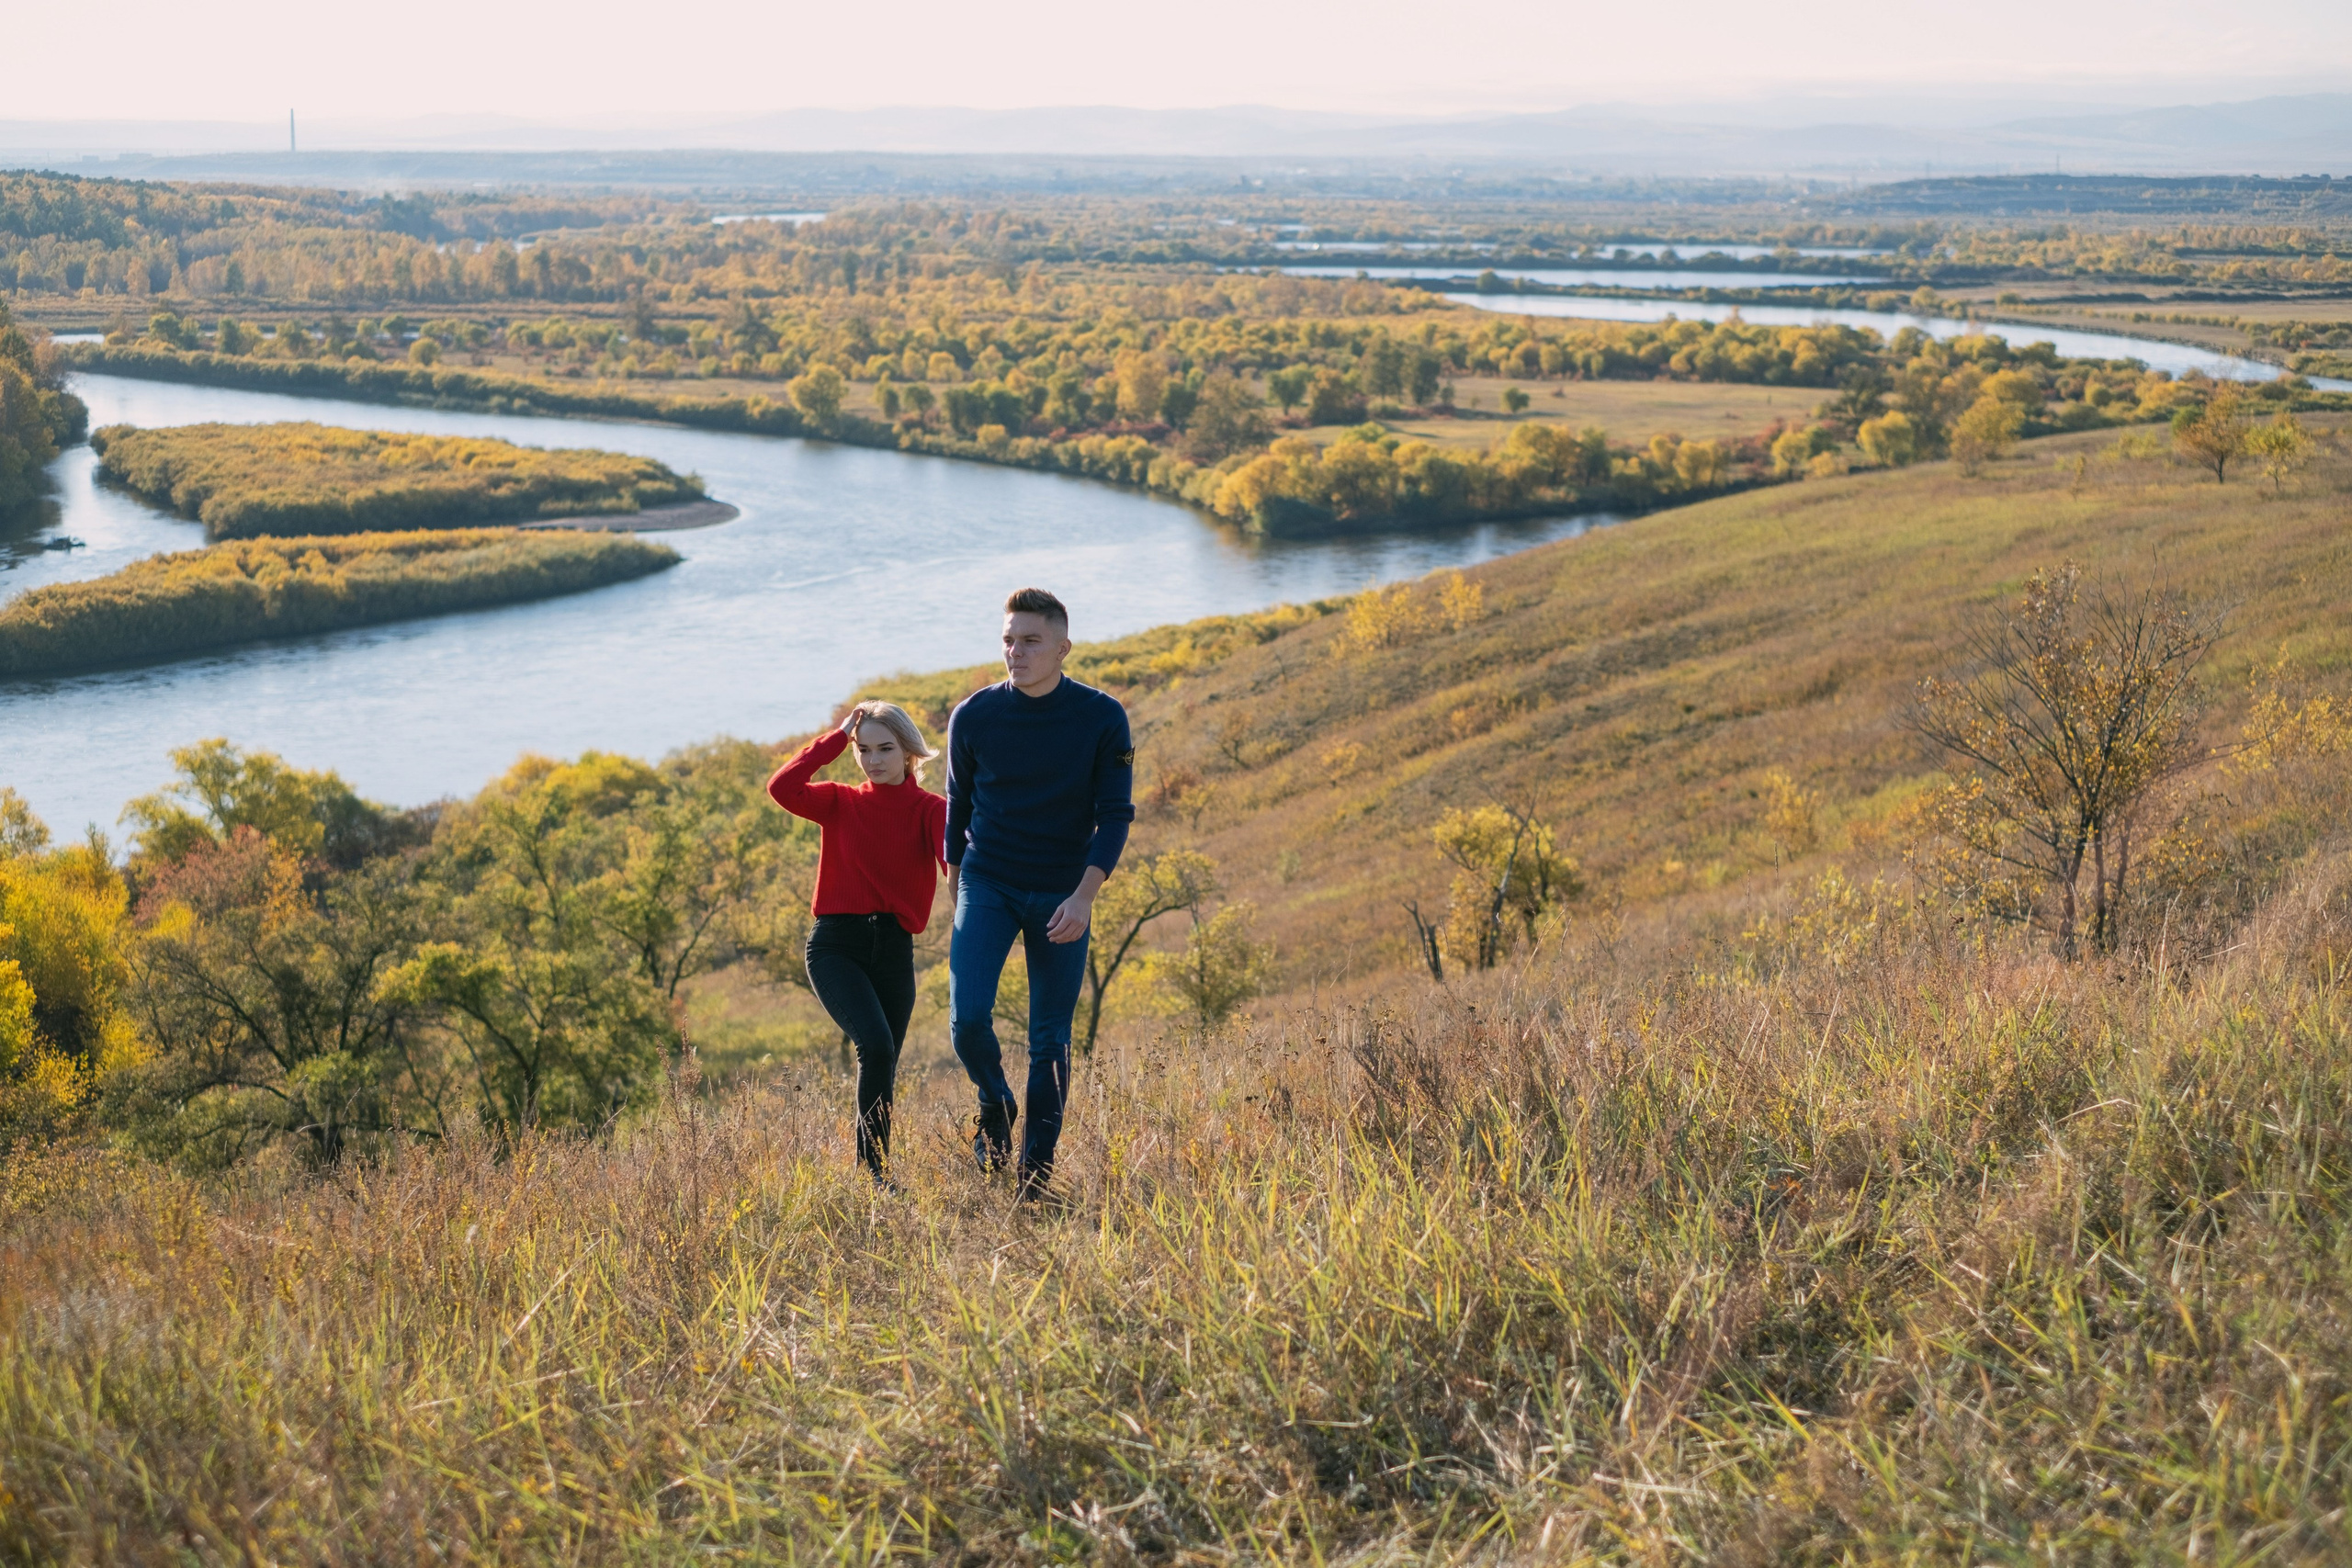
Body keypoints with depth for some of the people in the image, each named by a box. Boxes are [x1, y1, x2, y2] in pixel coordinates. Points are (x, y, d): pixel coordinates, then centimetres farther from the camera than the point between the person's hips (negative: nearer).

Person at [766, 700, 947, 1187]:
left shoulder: (929, 809, 4)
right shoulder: (840, 804, 5)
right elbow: (782, 788, -13)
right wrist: (838, 737, -8)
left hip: (894, 949, 2)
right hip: (836, 944, -2)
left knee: (884, 1067, 9)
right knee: (875, 1045, -22)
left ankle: (873, 1164, 26)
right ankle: (874, 1168, -15)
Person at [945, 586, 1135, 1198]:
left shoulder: (1102, 718, -8)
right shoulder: (973, 716, -5)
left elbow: (1115, 813, -7)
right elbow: (958, 805, 9)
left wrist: (1085, 896, -20)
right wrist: (955, 890, 14)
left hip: (1062, 896, 0)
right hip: (986, 885, 0)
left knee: (1050, 1041, 3)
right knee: (968, 1019, -15)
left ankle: (1036, 1171, 16)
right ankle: (996, 1105, 16)